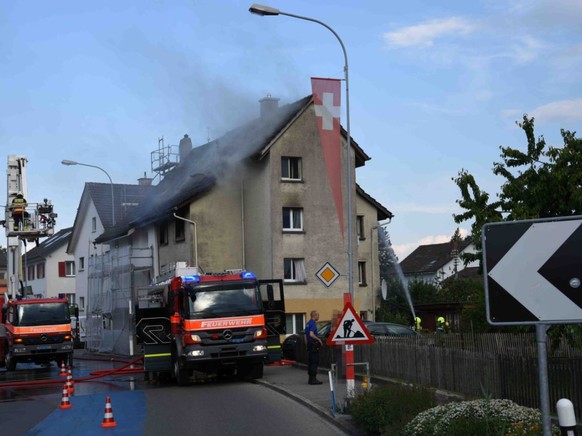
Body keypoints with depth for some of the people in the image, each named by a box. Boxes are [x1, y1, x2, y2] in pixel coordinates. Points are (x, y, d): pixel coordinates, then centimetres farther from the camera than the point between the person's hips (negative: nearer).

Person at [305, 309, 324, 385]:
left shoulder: (308, 324, 15)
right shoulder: (313, 324, -15)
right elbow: (311, 334, -28)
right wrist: (319, 339, -16)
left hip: (309, 345, 10)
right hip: (314, 345, -10)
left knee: (310, 362, 11)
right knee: (314, 362, -7)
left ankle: (311, 379, 15)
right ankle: (313, 379, -8)